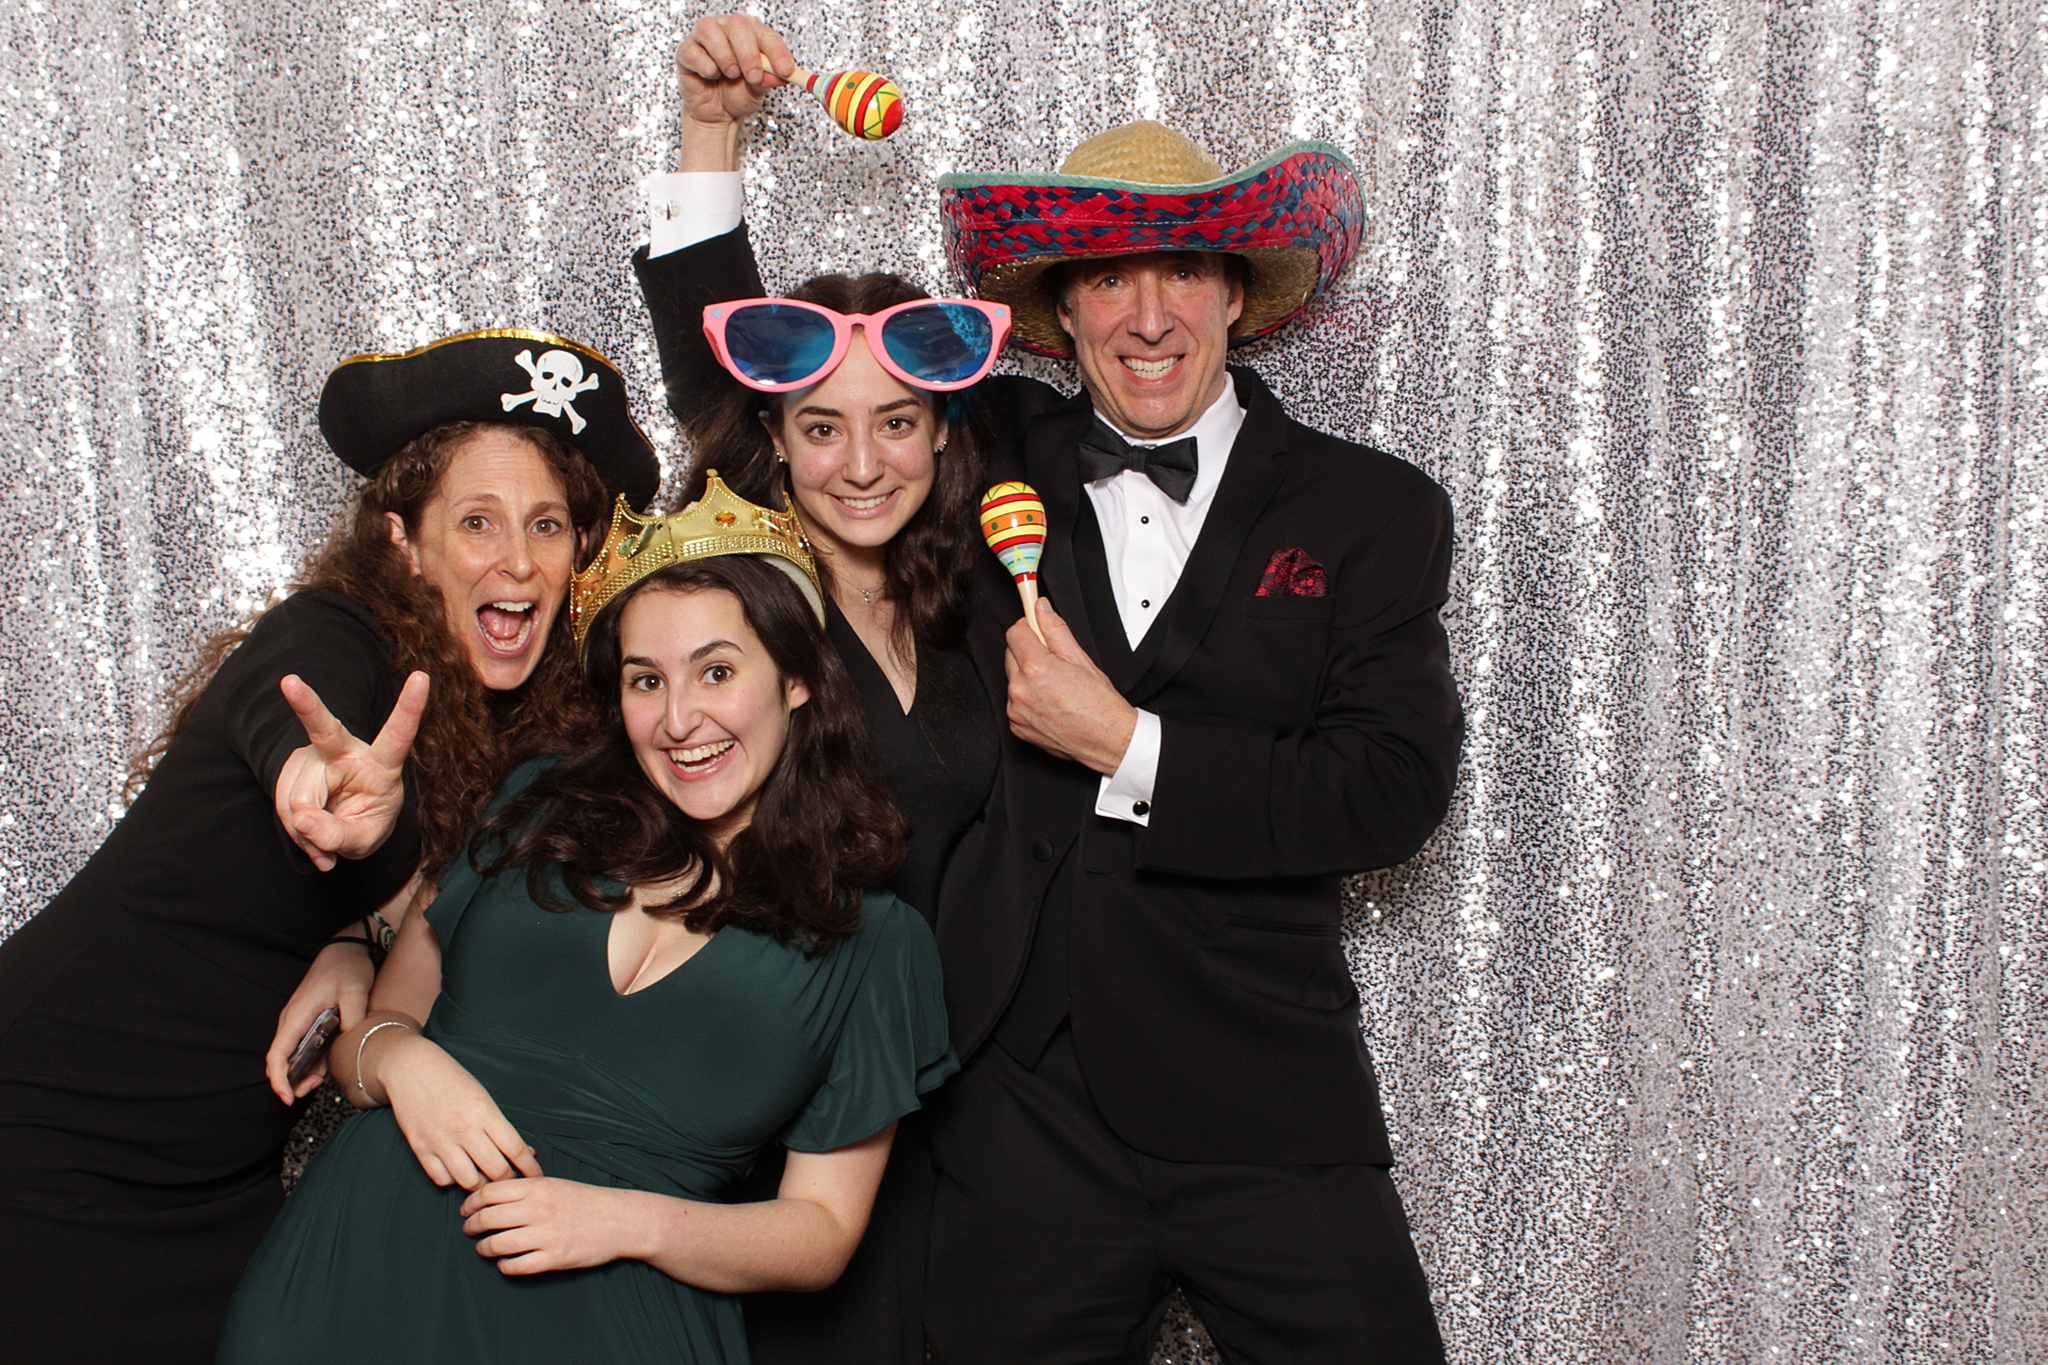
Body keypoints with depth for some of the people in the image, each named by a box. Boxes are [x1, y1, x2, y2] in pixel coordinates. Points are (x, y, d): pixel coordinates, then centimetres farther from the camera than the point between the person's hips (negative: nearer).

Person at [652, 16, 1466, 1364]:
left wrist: (1123, 743, -11)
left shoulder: (1370, 511, 1)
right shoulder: (996, 462, 7)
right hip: (1018, 1110, 2)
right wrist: (717, 129, 7)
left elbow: (1396, 788, -7)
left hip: (1268, 1121, -1)